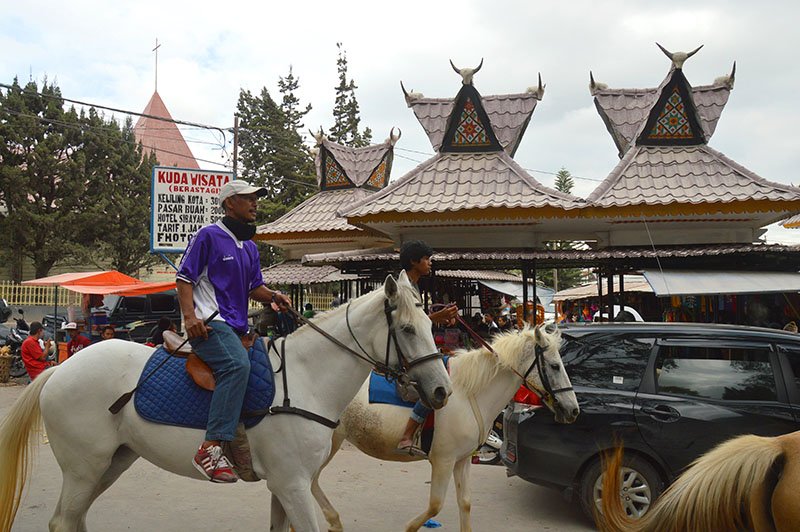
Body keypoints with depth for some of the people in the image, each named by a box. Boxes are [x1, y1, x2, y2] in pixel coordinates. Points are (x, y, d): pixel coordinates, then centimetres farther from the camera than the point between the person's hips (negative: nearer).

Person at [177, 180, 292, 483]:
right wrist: (190, 315, -18)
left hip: (236, 326, 9)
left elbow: (254, 287, 26)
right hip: (208, 322, -9)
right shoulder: (208, 235, -1)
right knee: (237, 364, -33)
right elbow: (184, 278, -4)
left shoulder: (250, 247, 23)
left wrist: (273, 296, 4)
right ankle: (211, 449, -36)